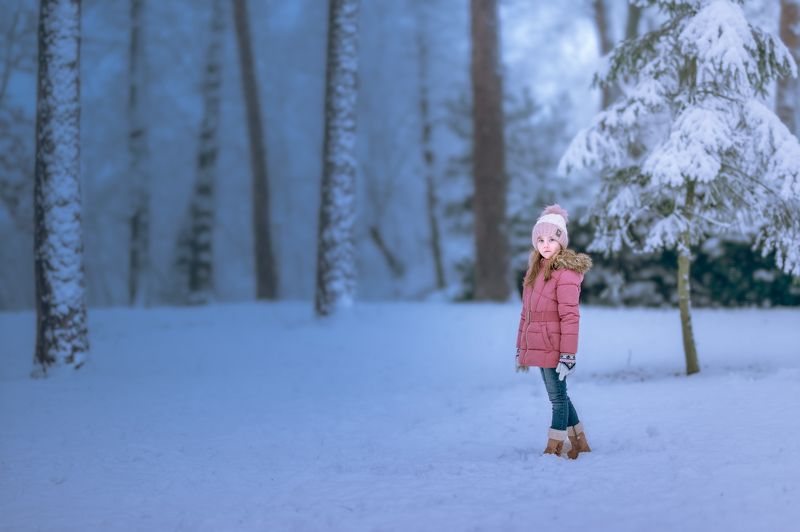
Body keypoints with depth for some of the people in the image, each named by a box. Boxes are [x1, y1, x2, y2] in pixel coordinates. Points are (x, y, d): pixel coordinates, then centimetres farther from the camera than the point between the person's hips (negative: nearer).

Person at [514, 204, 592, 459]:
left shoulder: (565, 272, -13)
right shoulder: (536, 269, 13)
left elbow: (570, 316, -17)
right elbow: (526, 312, 17)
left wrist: (568, 354, -20)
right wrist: (521, 348, 18)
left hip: (554, 346, -9)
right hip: (538, 346, 9)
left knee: (558, 397, 0)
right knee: (558, 396, 16)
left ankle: (554, 449, 7)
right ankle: (580, 444, 28)